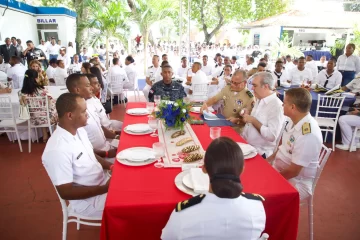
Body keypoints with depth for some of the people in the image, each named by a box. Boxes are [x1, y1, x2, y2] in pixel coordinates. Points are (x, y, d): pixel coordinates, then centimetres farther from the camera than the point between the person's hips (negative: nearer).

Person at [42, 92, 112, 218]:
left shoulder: (79, 130, -2)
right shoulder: (57, 149, -28)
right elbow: (66, 192, -24)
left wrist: (110, 166, -2)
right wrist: (105, 188, -23)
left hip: (103, 182, 8)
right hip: (88, 201, -8)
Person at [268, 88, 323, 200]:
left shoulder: (309, 135, -29)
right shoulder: (293, 120, -4)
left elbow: (293, 172, -24)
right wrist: (268, 160, 4)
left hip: (295, 183, -8)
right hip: (279, 170, 8)